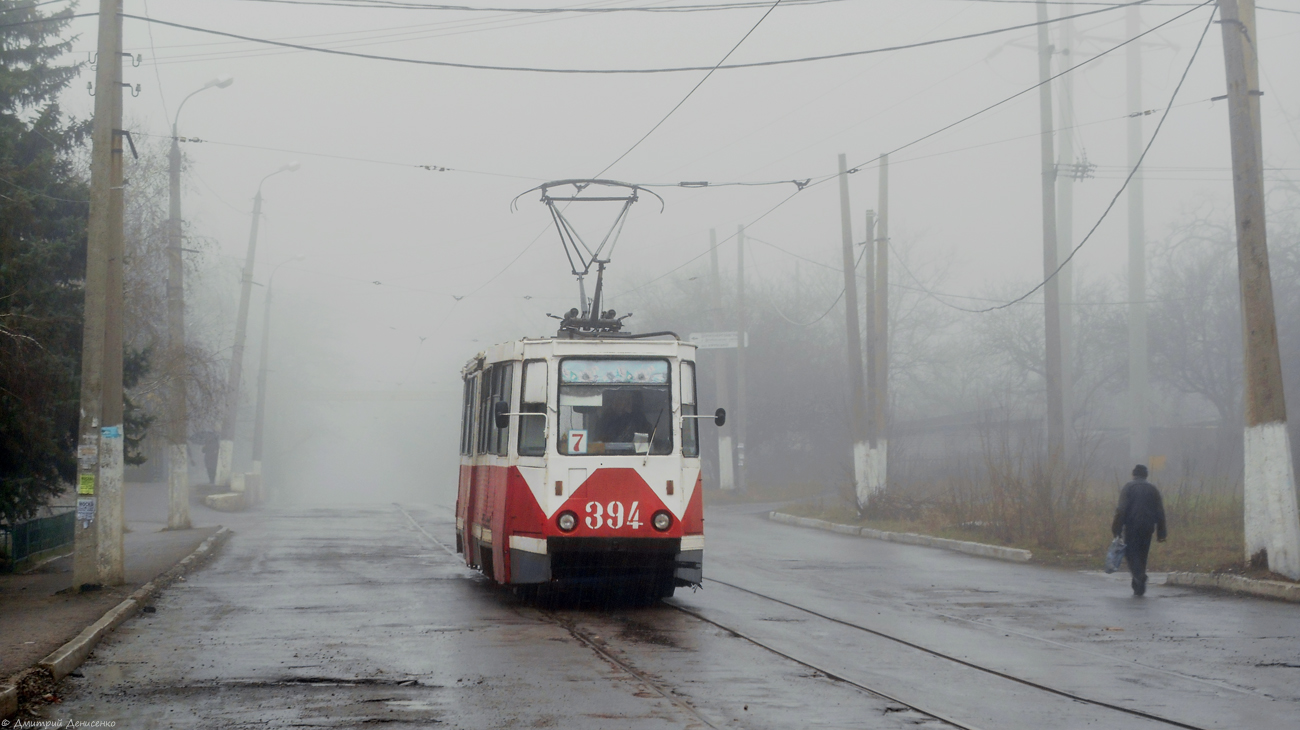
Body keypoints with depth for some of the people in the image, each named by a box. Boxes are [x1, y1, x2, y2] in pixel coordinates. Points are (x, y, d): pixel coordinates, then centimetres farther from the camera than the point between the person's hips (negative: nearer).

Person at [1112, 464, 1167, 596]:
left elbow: (1121, 510, -9)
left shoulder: (1128, 488, 0)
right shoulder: (1153, 489, 10)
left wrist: (1117, 529, -8)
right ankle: (1139, 587, 12)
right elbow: (1160, 512, 8)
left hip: (1131, 527, -3)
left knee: (1130, 553, 0)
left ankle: (1140, 575, -27)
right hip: (1147, 527, 3)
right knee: (1142, 555, 12)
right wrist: (1161, 533, 11)